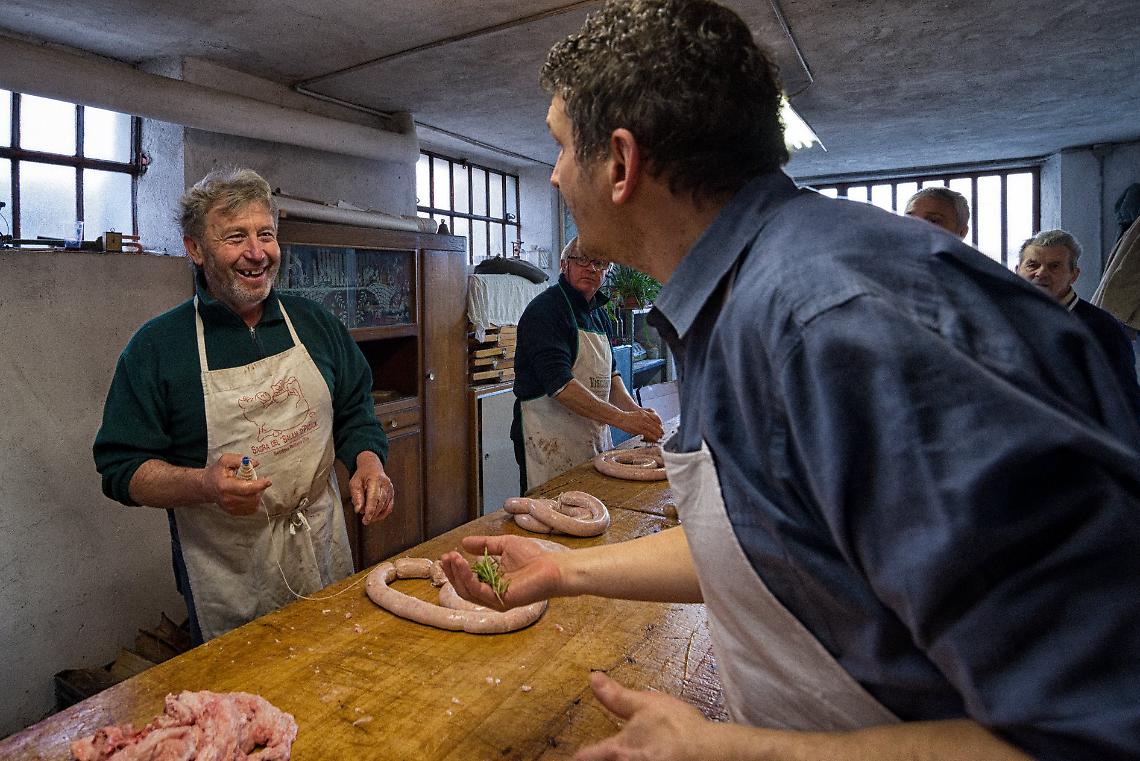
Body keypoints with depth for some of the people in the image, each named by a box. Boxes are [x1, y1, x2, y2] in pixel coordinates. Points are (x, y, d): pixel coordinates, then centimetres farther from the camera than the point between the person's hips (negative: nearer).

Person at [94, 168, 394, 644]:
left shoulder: (315, 323, 2)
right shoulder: (155, 346, -8)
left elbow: (353, 411, 9)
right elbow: (121, 468, -8)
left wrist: (368, 460, -11)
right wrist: (205, 484, -27)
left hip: (324, 552, 4)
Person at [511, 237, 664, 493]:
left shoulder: (599, 313, 14)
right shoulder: (546, 308, -13)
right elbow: (558, 383, -23)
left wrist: (636, 413, -2)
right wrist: (622, 419, -25)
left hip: (596, 438, 8)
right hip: (551, 441, -8)